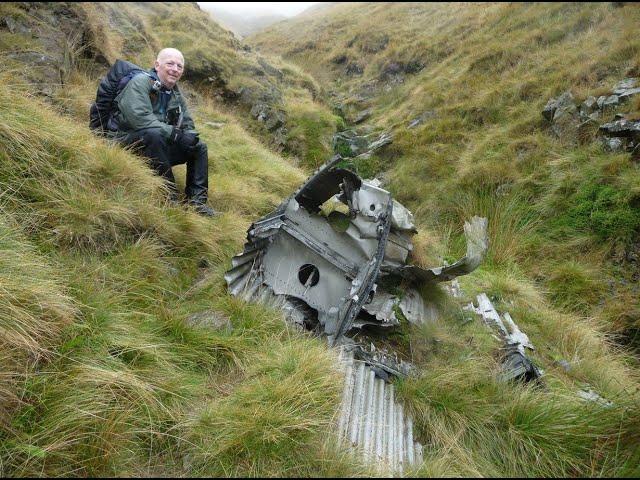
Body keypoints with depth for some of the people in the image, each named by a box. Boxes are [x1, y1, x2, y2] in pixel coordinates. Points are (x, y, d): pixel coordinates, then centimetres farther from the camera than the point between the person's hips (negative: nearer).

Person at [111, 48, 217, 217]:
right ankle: (169, 195, -30)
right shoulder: (141, 82, -13)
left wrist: (189, 135, -11)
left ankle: (196, 200, -7)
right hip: (130, 144, -8)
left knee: (199, 147, -2)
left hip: (160, 145, 8)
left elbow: (188, 123, 15)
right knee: (153, 134, -38)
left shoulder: (175, 92, 12)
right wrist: (174, 133, -28)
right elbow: (139, 118, -28)